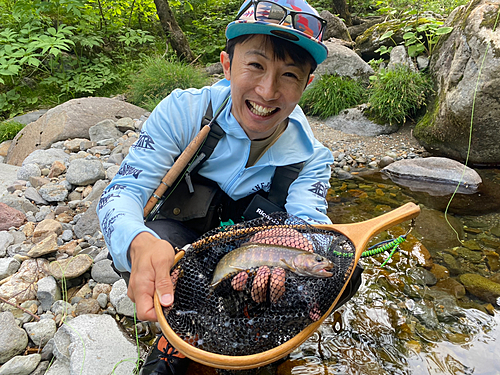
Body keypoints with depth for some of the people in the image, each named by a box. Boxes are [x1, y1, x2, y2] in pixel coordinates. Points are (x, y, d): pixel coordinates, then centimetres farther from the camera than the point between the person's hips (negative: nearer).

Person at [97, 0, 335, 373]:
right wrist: (139, 242, -49)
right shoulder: (184, 111, -20)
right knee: (135, 245, -34)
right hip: (182, 237, -1)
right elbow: (124, 189, -24)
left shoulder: (312, 157, -14)